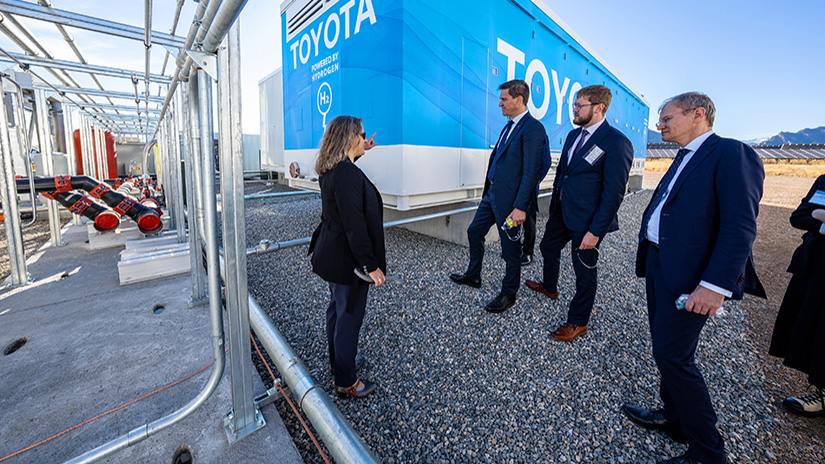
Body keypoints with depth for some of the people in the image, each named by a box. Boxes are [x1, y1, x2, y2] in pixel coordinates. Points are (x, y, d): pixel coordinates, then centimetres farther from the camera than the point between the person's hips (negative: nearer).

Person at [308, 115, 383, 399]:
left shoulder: (330, 170, 5)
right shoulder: (347, 174, -25)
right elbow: (354, 224, -29)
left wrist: (360, 152, 28)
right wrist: (371, 265, -26)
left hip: (331, 253, 10)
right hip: (346, 258, -10)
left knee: (337, 307, 23)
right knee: (349, 314, 4)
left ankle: (338, 362, 45)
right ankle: (345, 382, 23)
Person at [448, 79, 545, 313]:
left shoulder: (533, 128, -16)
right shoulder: (509, 126, 13)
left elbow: (531, 172, -21)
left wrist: (520, 207, -24)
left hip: (509, 200, -10)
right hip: (492, 194, 10)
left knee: (511, 249, 6)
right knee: (474, 232, 19)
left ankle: (508, 294, 26)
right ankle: (473, 276, 40)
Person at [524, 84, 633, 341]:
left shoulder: (616, 142, -17)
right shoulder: (574, 135, 8)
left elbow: (614, 192, -19)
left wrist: (596, 231, -21)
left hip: (586, 219, -8)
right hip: (561, 211, 8)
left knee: (584, 270, 7)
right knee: (548, 248, 24)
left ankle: (578, 321, 25)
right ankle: (550, 287, 51)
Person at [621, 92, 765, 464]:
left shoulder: (732, 154, -12)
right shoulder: (684, 158, 17)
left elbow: (741, 228, -19)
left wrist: (715, 285, -25)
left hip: (688, 274, -9)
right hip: (657, 263, 9)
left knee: (673, 355, -2)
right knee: (664, 349, 18)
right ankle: (674, 418, 38)